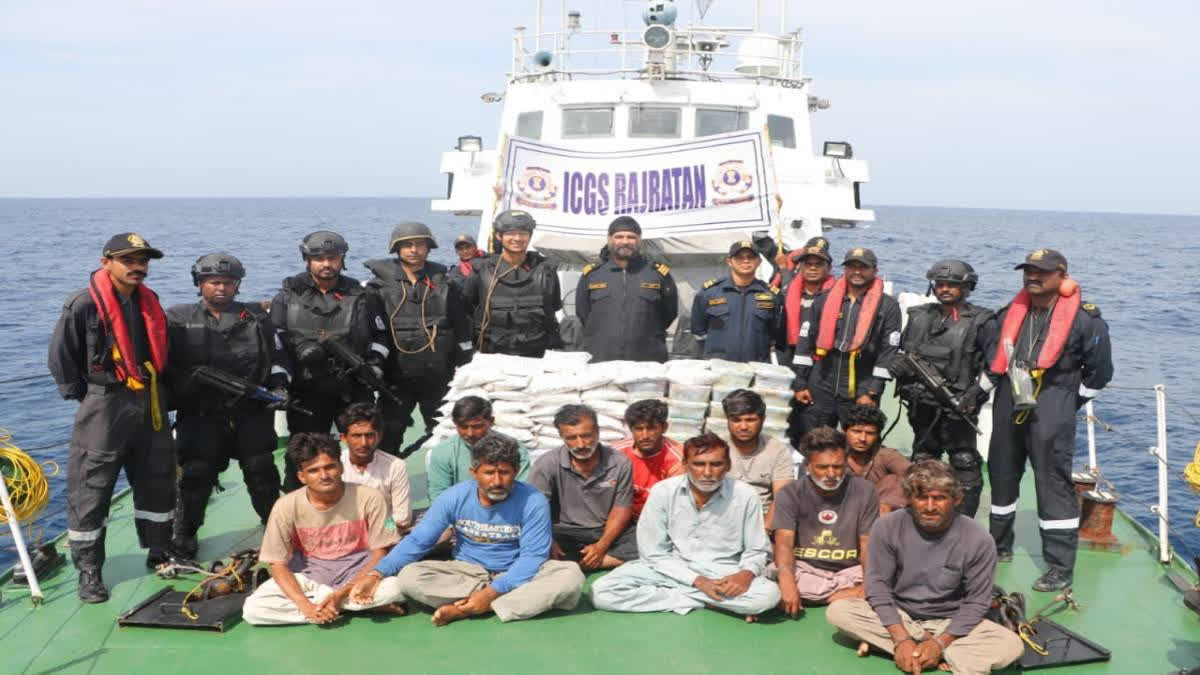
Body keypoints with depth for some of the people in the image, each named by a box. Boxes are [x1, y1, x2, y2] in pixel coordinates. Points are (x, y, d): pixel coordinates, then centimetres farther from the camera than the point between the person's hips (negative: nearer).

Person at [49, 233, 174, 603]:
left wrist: (155, 391, 11)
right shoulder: (83, 305, -13)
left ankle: (158, 552, 29)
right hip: (104, 409, -6)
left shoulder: (149, 302, 6)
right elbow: (61, 359, -7)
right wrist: (92, 399, -3)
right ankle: (89, 570, 11)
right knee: (90, 490, 0)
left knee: (158, 480, 14)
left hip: (150, 405, 6)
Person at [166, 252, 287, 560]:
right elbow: (164, 363, 2)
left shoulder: (256, 317, 11)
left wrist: (279, 386, 1)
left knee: (261, 469, -2)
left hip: (251, 411, 1)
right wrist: (185, 380, -15)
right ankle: (184, 534, 12)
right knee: (197, 473, -7)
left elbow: (277, 356, 15)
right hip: (201, 414, -1)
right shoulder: (179, 320, 6)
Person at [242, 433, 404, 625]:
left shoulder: (368, 498, -15)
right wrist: (306, 606, -24)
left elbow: (379, 554, -11)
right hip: (309, 575, 4)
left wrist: (342, 593, -23)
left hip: (358, 572, -4)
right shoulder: (286, 506, -13)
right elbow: (277, 564, -9)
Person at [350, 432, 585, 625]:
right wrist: (376, 574, -21)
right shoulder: (454, 498, -10)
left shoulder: (533, 501, -16)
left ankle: (464, 610, -28)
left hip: (518, 575, -1)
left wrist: (492, 592, -28)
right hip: (468, 571, 1)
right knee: (409, 576, -23)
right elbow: (417, 541, -7)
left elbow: (533, 556, -17)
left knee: (571, 575, -30)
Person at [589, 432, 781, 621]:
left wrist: (746, 574, -20)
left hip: (723, 576, -1)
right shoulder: (662, 492, -10)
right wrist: (698, 581, -18)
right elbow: (654, 553, -6)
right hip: (672, 570, 2)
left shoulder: (745, 496, -9)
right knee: (602, 592, -23)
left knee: (769, 595, -31)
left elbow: (756, 550, 3)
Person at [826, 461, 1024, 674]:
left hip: (950, 624, 0)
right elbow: (878, 586, -12)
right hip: (897, 616, 1)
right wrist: (902, 639, -23)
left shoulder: (978, 540, -16)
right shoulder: (887, 527, -15)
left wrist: (940, 643, -21)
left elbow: (976, 602, -11)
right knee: (837, 611, -23)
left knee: (1012, 645, -25)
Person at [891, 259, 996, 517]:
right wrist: (898, 365, 0)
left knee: (965, 465, -6)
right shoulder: (919, 316, 12)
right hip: (921, 404, 6)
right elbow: (901, 350, 22)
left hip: (957, 407, -5)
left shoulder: (980, 321, -3)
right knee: (922, 462, 16)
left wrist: (975, 392, -18)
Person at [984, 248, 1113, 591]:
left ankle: (1061, 568, 1)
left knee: (1054, 483, -5)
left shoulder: (1084, 318, -8)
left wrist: (1068, 403, 3)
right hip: (1009, 405, 6)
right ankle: (999, 545, 33)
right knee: (1001, 474, 15)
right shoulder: (1011, 313, 7)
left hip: (1051, 411, -6)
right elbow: (993, 359, 17)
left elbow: (1100, 370, -1)